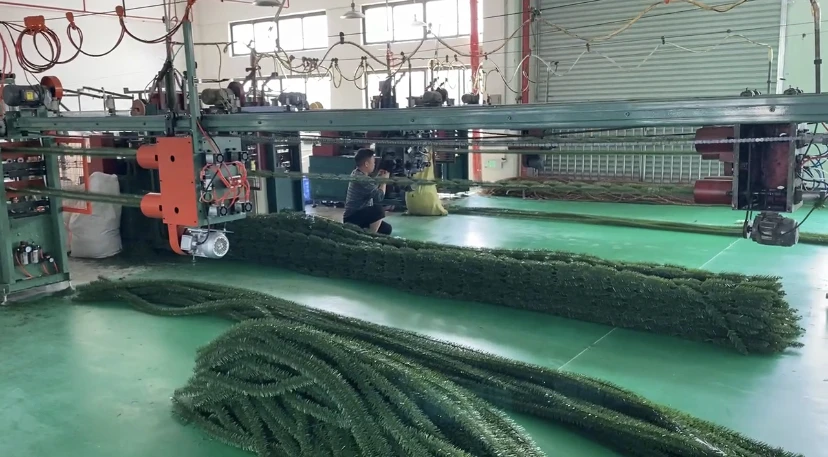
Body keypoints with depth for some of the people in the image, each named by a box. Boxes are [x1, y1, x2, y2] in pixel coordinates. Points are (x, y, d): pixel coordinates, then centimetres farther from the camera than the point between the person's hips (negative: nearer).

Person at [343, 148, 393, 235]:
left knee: (387, 229, 11)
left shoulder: (357, 173, 9)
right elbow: (379, 196, -23)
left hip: (359, 214, 10)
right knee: (379, 210, -32)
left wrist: (378, 178, 12)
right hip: (352, 218, -10)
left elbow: (371, 188, 24)